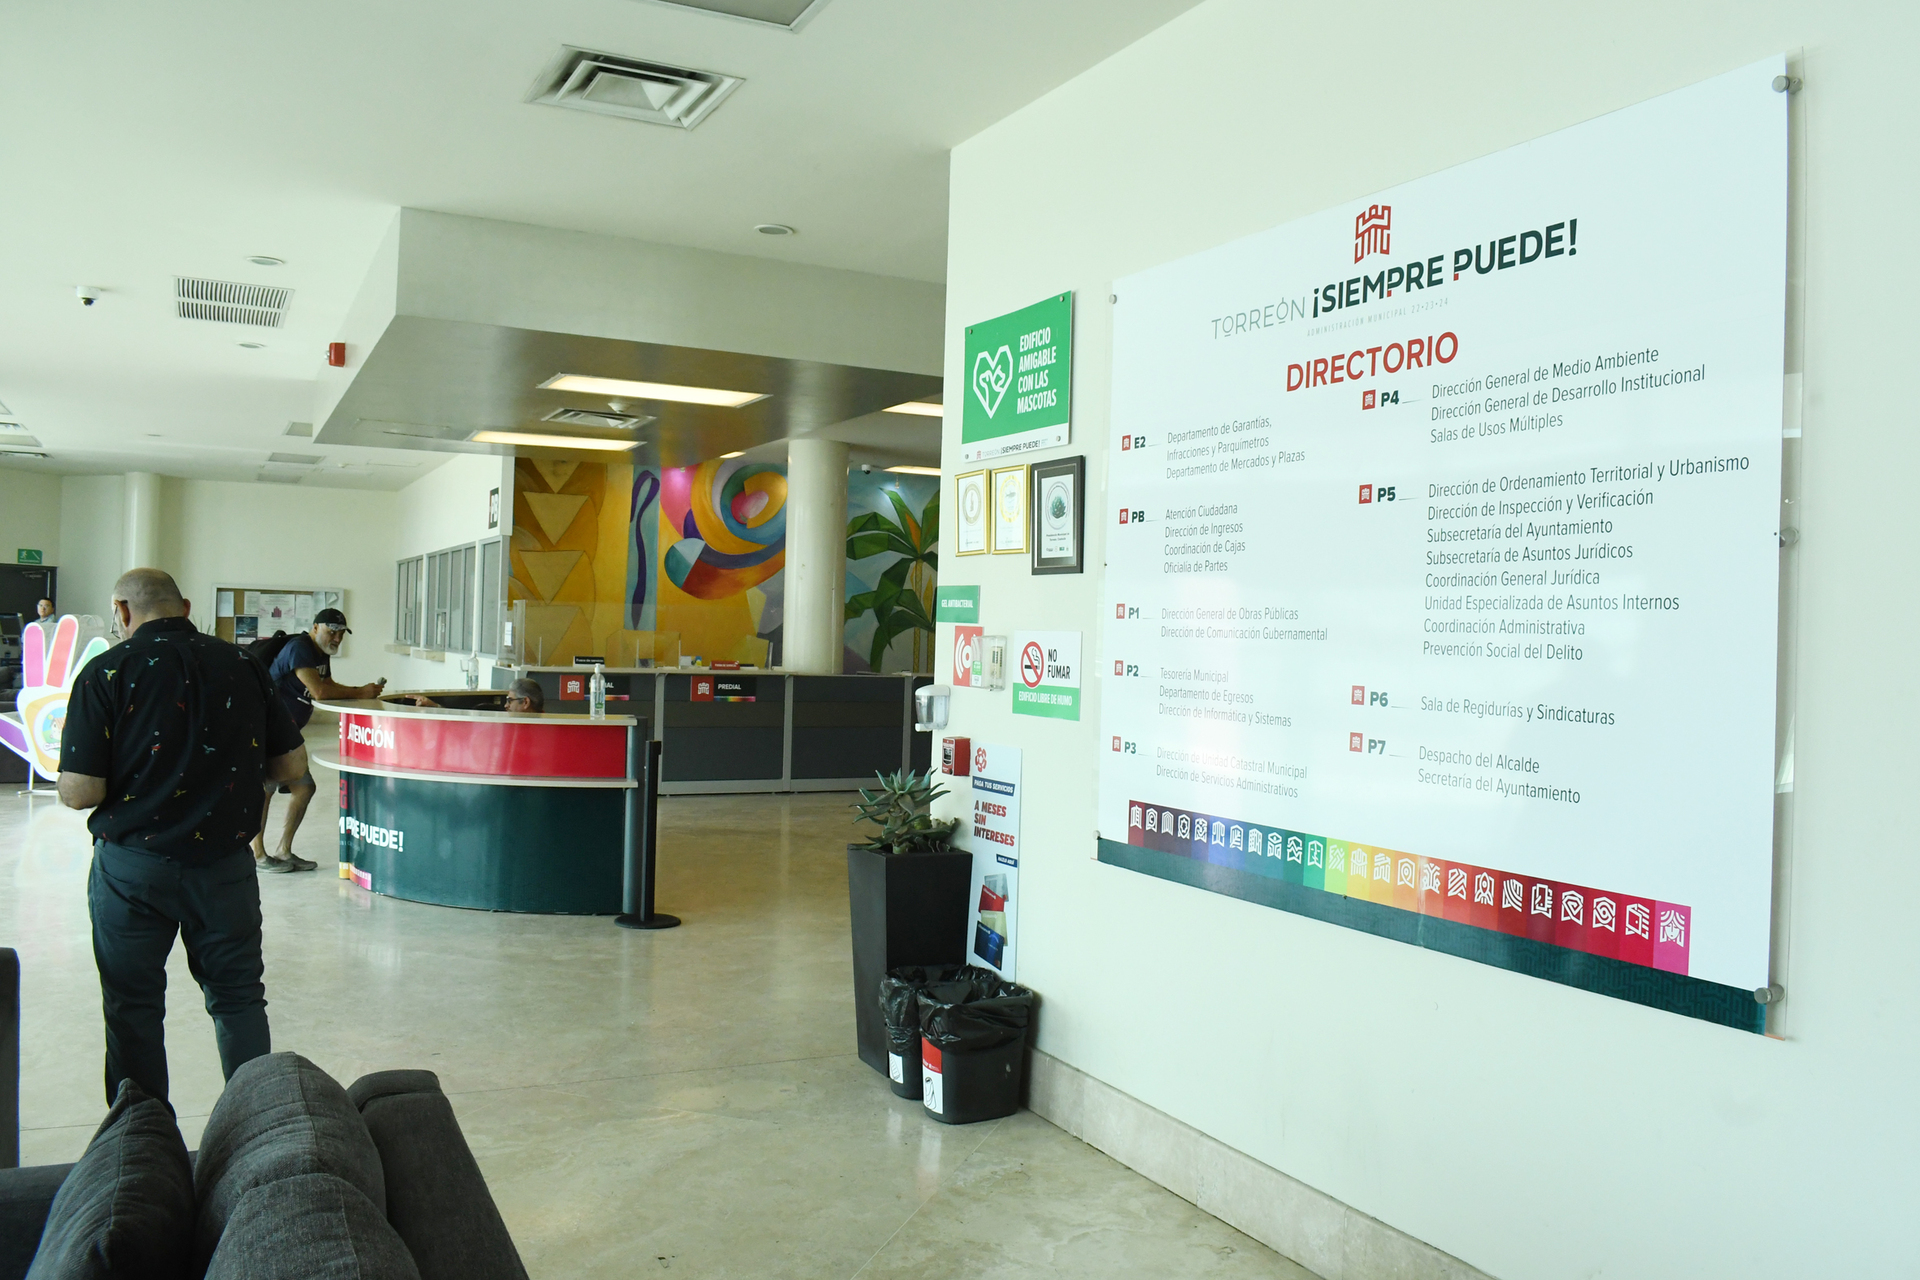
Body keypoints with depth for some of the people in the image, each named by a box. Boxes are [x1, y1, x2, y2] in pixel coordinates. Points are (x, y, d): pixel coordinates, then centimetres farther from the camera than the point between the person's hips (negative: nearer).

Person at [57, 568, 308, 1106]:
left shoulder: (107, 672, -9)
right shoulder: (243, 667, 0)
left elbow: (79, 793, -13)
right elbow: (291, 764, 4)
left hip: (133, 866, -2)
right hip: (224, 864, 2)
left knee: (134, 1009, 13)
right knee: (239, 1000, 14)